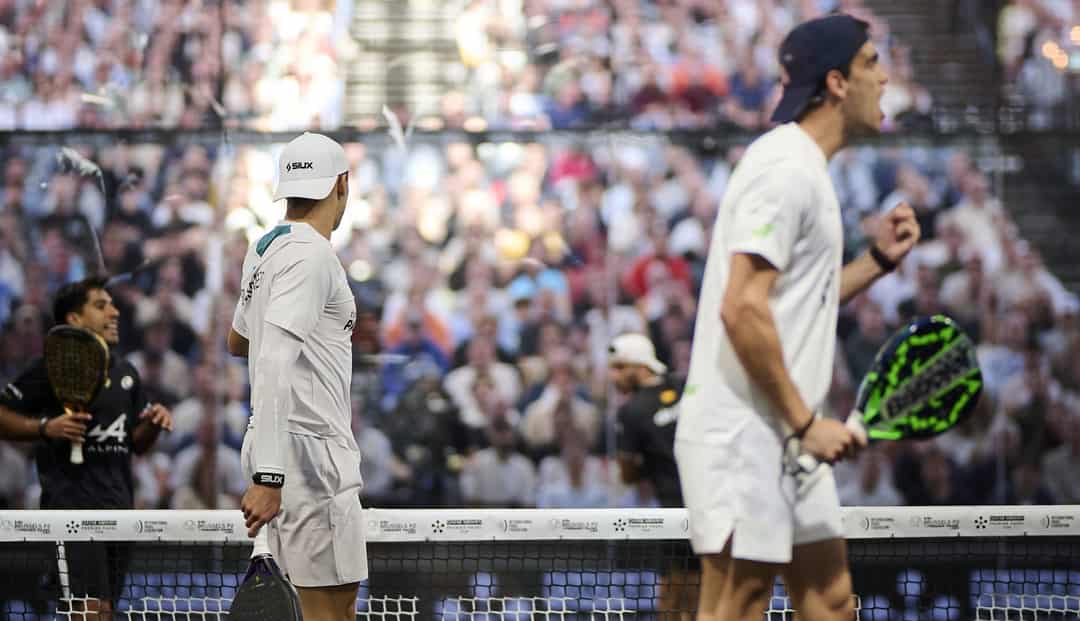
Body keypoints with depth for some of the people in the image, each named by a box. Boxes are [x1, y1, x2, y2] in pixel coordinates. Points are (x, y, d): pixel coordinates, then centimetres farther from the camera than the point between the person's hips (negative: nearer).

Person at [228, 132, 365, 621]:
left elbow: (238, 341, 29)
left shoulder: (266, 248, 13)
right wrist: (268, 476, -30)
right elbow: (274, 365, -25)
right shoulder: (311, 255, -15)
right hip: (309, 451, -10)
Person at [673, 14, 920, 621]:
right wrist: (806, 422, -19)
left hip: (787, 438, 10)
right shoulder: (783, 168, -15)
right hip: (742, 434, -10)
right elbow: (743, 309, -23)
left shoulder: (809, 172, 17)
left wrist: (879, 260, 12)